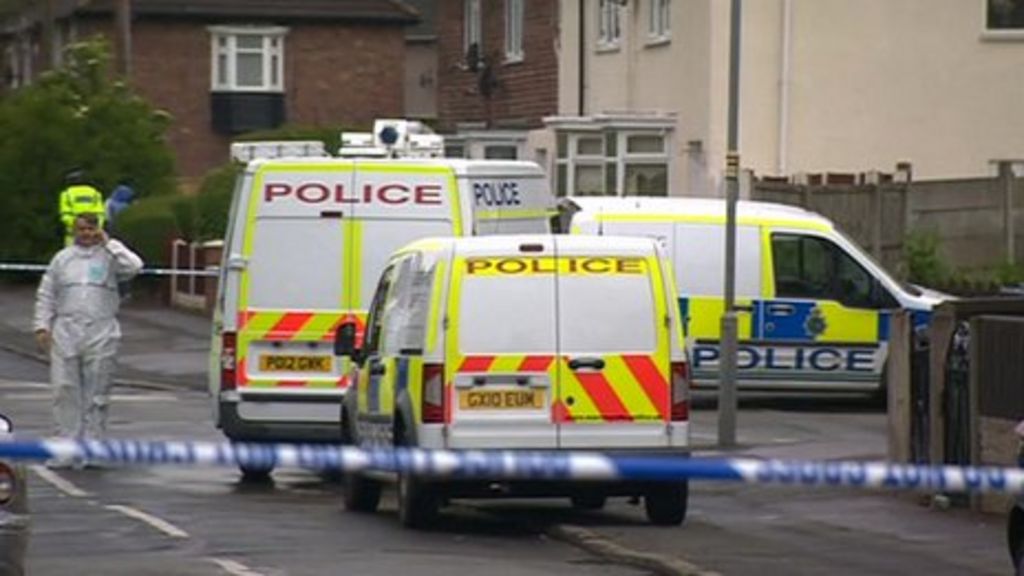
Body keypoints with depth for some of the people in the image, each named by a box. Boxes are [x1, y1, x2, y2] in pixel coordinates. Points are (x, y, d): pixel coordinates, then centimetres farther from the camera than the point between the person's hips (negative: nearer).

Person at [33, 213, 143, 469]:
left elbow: (134, 266, -16)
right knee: (65, 391, -1)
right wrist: (42, 326, 5)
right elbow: (45, 296, 15)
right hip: (65, 333, 2)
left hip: (101, 335, -2)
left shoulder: (109, 255, 5)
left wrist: (109, 244, -9)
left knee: (96, 395, 1)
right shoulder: (62, 258, 13)